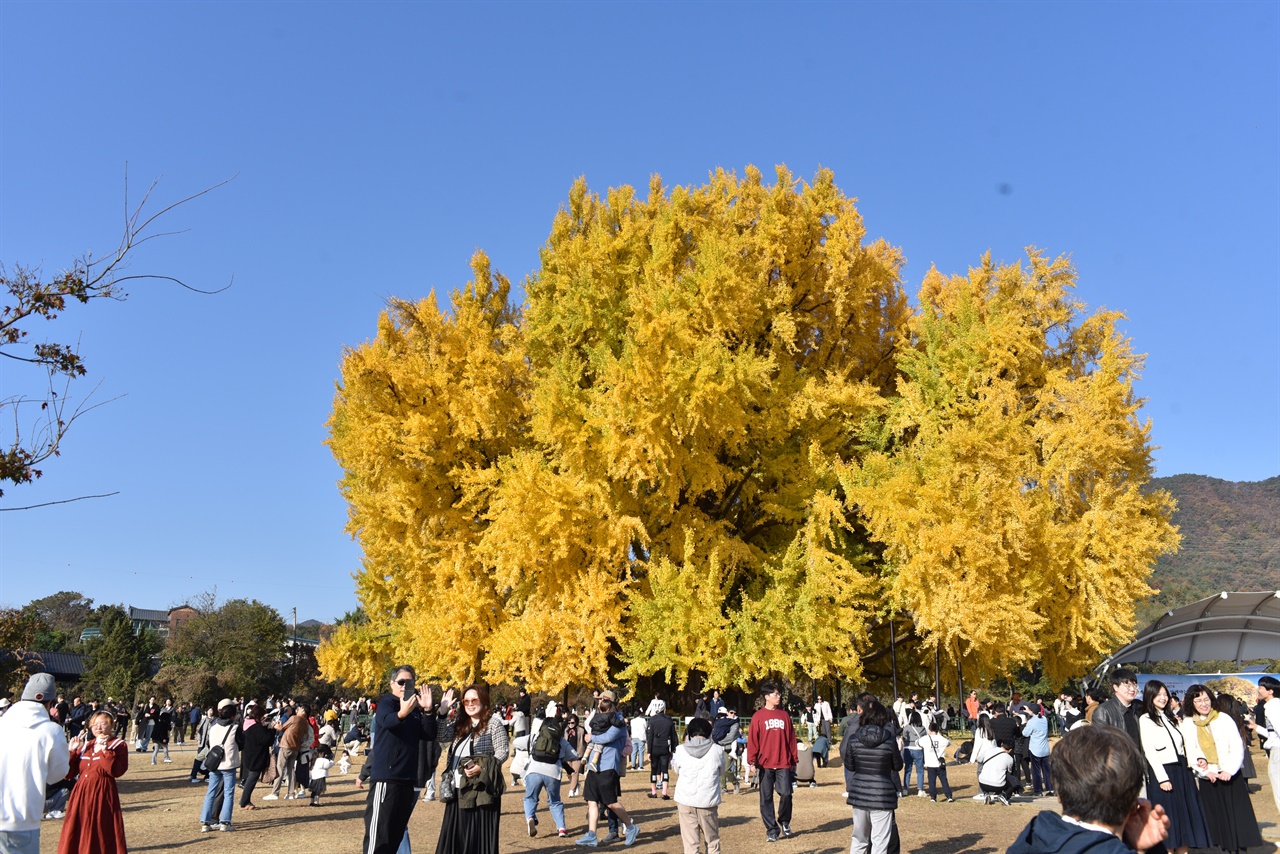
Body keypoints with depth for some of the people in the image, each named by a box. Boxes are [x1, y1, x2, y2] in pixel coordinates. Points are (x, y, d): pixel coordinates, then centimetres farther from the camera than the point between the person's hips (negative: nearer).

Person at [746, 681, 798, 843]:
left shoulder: (784, 715, 9)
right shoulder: (758, 717, 0)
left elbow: (791, 738, 11)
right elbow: (752, 740, -3)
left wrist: (794, 760, 11)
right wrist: (752, 761, -8)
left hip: (783, 764, 2)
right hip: (765, 765, -2)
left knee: (786, 793, -7)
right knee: (766, 798, 2)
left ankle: (784, 821, 19)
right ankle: (771, 830, 14)